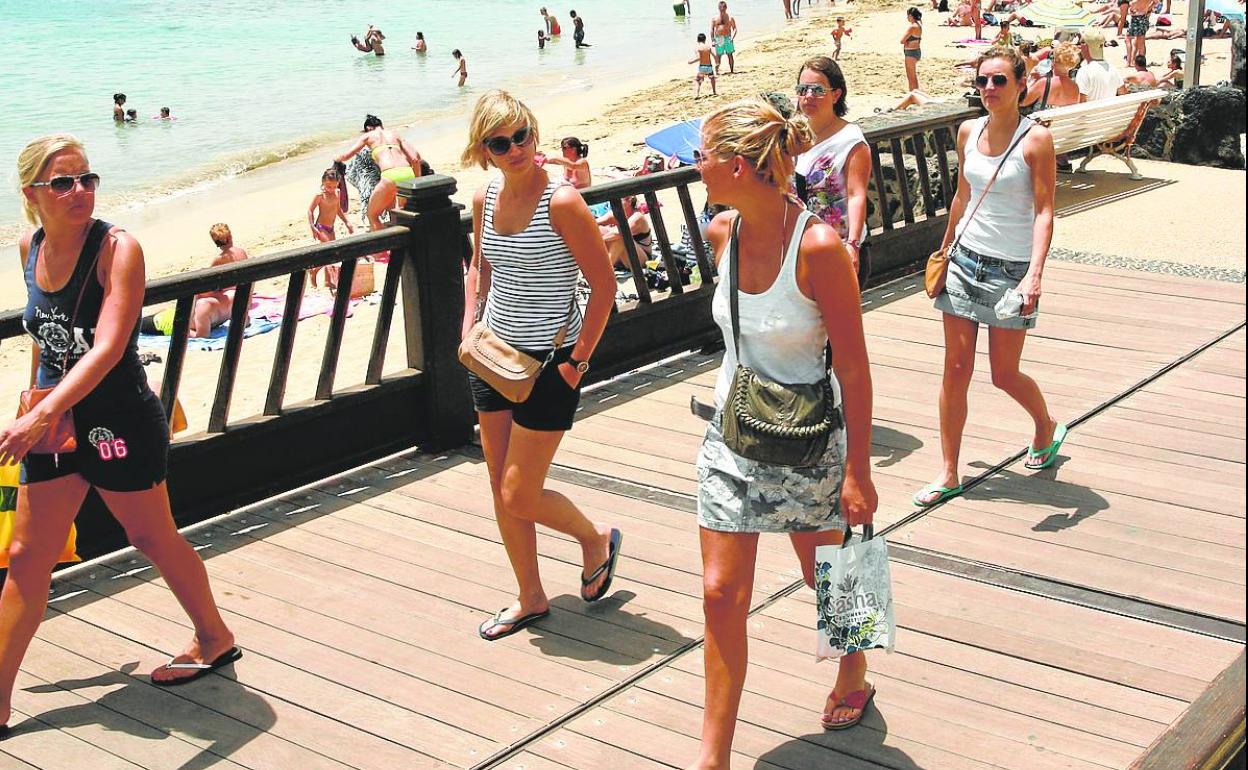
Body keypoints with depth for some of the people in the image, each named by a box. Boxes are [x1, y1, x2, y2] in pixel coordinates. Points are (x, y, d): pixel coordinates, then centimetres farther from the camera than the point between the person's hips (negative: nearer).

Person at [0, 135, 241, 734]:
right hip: (53, 424, 6)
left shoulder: (117, 248, -19)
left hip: (119, 422, -6)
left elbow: (108, 348, -30)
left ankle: (215, 640, 36)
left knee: (154, 538, 12)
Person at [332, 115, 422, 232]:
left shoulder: (368, 136, 19)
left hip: (391, 177, -4)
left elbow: (347, 155, 14)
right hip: (408, 174, 4)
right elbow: (415, 158, 16)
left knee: (372, 215, 16)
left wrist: (337, 159, 37)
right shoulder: (395, 134, 26)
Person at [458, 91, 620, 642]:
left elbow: (604, 284, -14)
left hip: (548, 361, -7)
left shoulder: (562, 202, -17)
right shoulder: (485, 200, 3)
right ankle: (530, 599, 28)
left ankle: (596, 540, 27)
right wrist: (469, 330, 7)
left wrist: (579, 359, -13)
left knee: (520, 496, -3)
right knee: (501, 489, 12)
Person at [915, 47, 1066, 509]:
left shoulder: (1036, 139, -11)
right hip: (966, 260, 5)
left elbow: (1044, 210, -15)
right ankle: (948, 474, 9)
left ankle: (1046, 427, 38)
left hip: (1011, 268, -5)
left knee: (1005, 375, 5)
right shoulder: (968, 132, 5)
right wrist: (945, 248, 23)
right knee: (955, 369, 2)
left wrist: (1035, 274, -25)